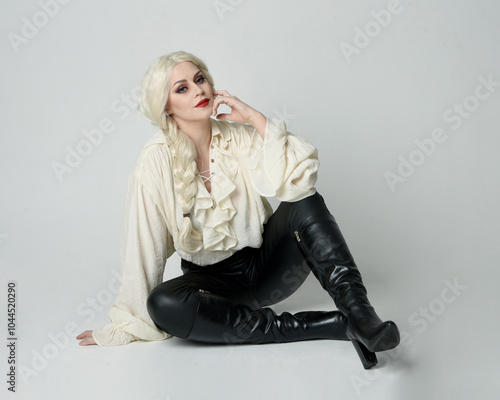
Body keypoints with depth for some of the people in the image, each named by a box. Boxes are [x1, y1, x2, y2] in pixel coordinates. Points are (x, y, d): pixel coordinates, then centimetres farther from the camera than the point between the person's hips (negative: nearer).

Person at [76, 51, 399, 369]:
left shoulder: (239, 136, -6)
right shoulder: (156, 162, -13)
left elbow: (298, 180, -21)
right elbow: (142, 248, -10)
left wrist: (253, 116, -21)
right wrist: (126, 326, -7)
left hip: (267, 266, 1)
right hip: (213, 280, -1)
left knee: (305, 203, -23)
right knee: (163, 303, -34)